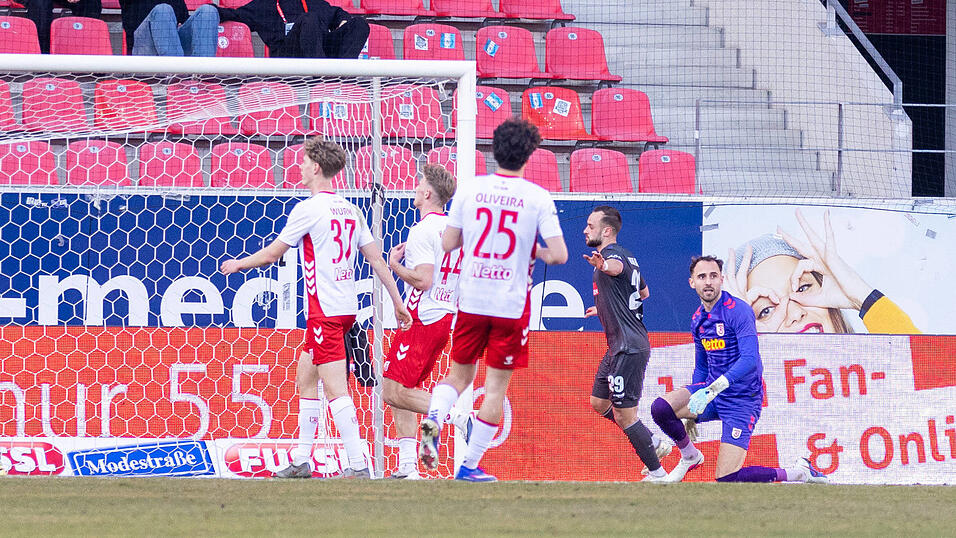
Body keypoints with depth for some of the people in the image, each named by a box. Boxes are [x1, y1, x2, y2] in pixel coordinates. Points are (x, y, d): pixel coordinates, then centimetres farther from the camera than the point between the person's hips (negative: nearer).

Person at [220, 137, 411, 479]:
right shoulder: (350, 210, 11)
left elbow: (272, 254, -2)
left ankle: (358, 466, -16)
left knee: (335, 389, -10)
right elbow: (377, 260, 11)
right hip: (346, 307, 9)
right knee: (305, 378, 17)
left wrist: (237, 265, 15)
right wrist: (398, 303, 16)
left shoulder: (308, 209, -11)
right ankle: (301, 461, 21)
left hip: (324, 310, -9)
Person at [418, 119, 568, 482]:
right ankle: (470, 465, 6)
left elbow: (448, 243, 5)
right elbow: (559, 255, -11)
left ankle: (433, 419, -12)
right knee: (496, 385, 7)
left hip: (471, 299, 3)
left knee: (460, 374, 18)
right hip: (512, 303, -2)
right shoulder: (538, 198, -8)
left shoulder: (469, 190, -1)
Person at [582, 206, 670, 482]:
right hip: (618, 346, 11)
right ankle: (654, 442, 25)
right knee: (599, 403, 19)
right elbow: (644, 293, 31)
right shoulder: (626, 256, 16)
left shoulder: (613, 254, -15)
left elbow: (617, 266, -43)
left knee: (623, 415, -7)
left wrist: (604, 265, -67)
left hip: (628, 348, -11)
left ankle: (657, 474, 0)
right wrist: (605, 309, 40)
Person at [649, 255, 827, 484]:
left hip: (742, 398, -7)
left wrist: (715, 388, -38)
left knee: (727, 479, -15)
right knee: (661, 407, -20)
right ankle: (690, 456, 9)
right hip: (711, 391, 7)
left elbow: (750, 360, -26)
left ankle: (799, 472, 5)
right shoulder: (698, 319, 9)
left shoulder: (738, 312, -15)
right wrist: (690, 418, 24)